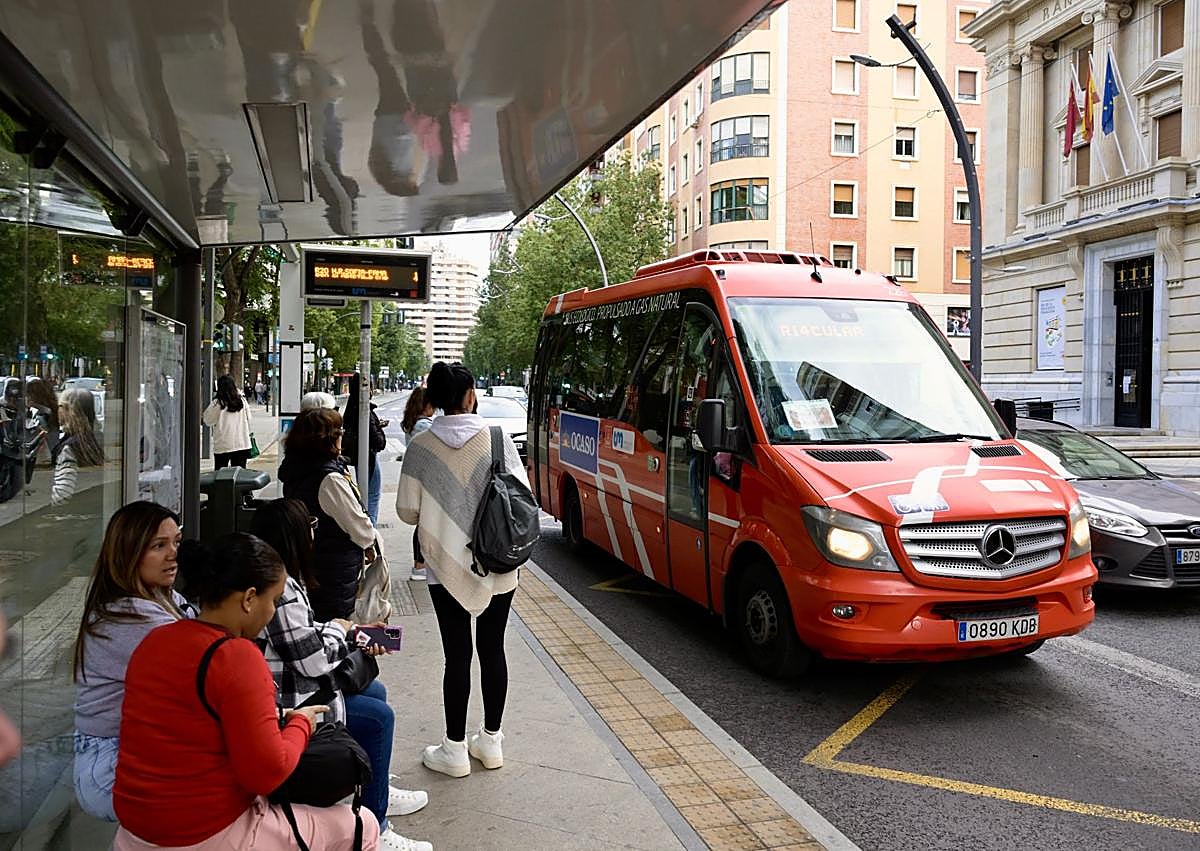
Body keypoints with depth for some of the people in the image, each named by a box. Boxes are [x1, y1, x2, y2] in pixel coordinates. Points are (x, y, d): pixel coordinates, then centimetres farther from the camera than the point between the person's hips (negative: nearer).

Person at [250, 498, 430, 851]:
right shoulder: (279, 589, -27)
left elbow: (306, 637, 14)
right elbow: (313, 659, -24)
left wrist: (354, 636, 5)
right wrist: (339, 629, -5)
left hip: (293, 686, 11)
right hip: (286, 703, -11)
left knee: (375, 692, 18)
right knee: (379, 716, -7)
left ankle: (377, 789, 34)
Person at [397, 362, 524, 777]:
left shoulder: (421, 446, -7)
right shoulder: (497, 439, -8)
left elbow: (407, 511, -3)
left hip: (447, 566, -1)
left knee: (457, 654, 6)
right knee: (492, 649, 13)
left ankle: (454, 750, 16)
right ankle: (490, 742, 26)